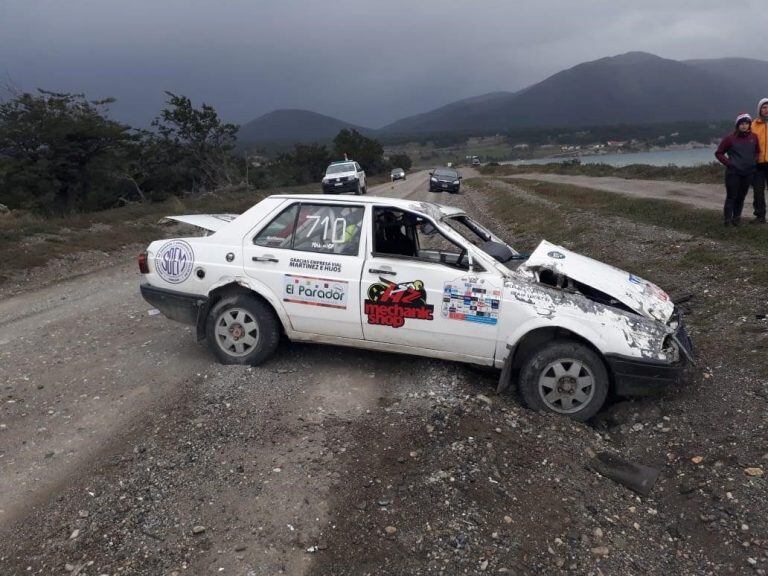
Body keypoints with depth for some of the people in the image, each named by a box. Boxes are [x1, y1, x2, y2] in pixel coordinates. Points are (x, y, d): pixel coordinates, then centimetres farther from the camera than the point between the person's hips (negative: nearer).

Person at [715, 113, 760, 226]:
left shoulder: (754, 137, 5)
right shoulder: (730, 138, -6)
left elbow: (757, 152, 20)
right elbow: (718, 153, 1)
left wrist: (754, 161, 4)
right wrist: (728, 163, -7)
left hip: (748, 172, 4)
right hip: (733, 172, -4)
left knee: (741, 197, 8)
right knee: (731, 196, -3)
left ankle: (736, 218, 17)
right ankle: (727, 219, 2)